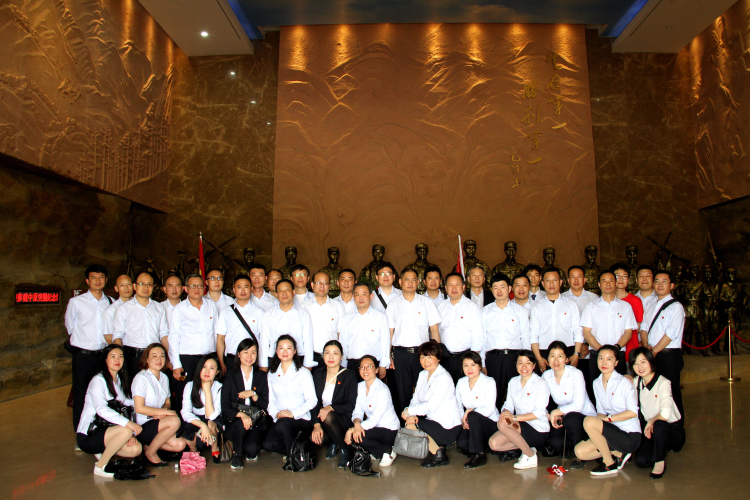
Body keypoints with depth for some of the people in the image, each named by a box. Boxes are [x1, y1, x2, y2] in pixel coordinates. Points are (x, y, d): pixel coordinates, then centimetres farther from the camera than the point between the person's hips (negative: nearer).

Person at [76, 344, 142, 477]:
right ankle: (100, 466, -13)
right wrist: (128, 423, -39)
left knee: (136, 449, -15)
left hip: (105, 431, 7)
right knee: (125, 430, -31)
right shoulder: (98, 380, -13)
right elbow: (101, 409, -28)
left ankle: (103, 451, 9)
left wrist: (132, 434, -7)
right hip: (87, 436, -7)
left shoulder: (120, 381, 11)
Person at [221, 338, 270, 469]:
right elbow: (225, 406, -7)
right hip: (234, 422, -1)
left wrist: (253, 394, -14)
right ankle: (236, 454, -5)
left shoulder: (262, 376, 9)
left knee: (252, 448, -25)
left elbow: (265, 405, 4)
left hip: (256, 423, 1)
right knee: (241, 424, -34)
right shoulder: (230, 376, 4)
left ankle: (251, 452, 13)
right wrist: (241, 414, -25)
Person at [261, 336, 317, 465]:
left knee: (282, 424, -33)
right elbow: (271, 400, 12)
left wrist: (292, 413, -17)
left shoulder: (303, 373, 0)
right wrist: (275, 413, -9)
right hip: (280, 419, 4)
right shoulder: (272, 374, 13)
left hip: (301, 419, -4)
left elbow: (312, 400, -5)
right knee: (268, 445, -21)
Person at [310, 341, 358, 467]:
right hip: (322, 419, 3)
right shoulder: (318, 374, 5)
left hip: (344, 419, -3)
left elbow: (351, 405, -9)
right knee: (317, 440, -27)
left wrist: (331, 408, -26)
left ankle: (344, 449, -10)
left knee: (328, 417, -35)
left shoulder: (349, 375, -6)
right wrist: (316, 424, -14)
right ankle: (333, 443, 10)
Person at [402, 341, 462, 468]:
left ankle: (437, 453, -2)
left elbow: (431, 406, -23)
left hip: (448, 427, -8)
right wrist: (411, 414, -15)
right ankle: (437, 446, 4)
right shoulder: (422, 375, 9)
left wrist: (408, 411, -16)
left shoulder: (444, 378, -18)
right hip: (433, 420, 8)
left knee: (410, 425, -18)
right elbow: (415, 399, 5)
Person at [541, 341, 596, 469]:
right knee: (554, 442, -26)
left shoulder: (576, 374, -17)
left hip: (586, 417, -3)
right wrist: (549, 416, -17)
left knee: (570, 418, -38)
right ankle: (567, 448, 15)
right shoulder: (546, 376, -3)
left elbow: (578, 405, -26)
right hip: (563, 418, 4)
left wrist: (555, 412, -20)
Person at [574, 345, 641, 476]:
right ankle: (618, 454, 8)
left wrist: (607, 418, -18)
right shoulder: (597, 383, 9)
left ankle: (609, 463, -8)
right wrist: (600, 417, -12)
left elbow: (633, 412, -16)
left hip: (630, 437, -6)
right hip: (614, 432, 6)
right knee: (580, 451, -11)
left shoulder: (624, 383, -10)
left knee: (588, 421, -28)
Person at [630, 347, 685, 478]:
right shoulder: (636, 382, 1)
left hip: (672, 429, -5)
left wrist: (650, 422, -19)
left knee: (659, 425, -39)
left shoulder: (663, 383, -19)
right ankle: (663, 448, 15)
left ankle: (660, 462, -13)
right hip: (651, 431, 5)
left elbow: (665, 414, -32)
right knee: (640, 460, -17)